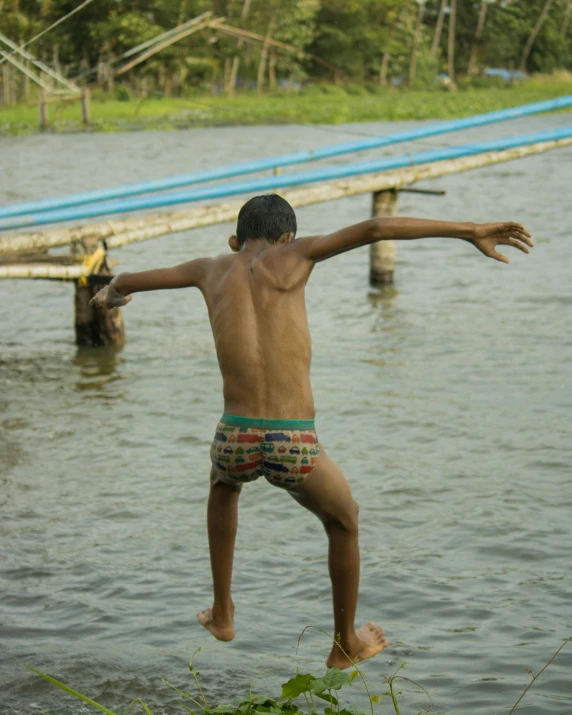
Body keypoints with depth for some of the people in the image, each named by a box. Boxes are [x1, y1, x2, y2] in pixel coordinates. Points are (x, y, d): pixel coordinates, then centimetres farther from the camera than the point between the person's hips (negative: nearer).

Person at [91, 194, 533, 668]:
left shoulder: (212, 270, 15)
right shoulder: (292, 255, 6)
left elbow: (129, 281, 31)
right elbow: (377, 229, -5)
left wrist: (112, 293, 56)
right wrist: (471, 231, -5)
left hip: (236, 441, 3)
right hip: (296, 449, -3)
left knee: (224, 481, 42)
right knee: (344, 519, 30)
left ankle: (222, 612, 44)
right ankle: (347, 643, 43)